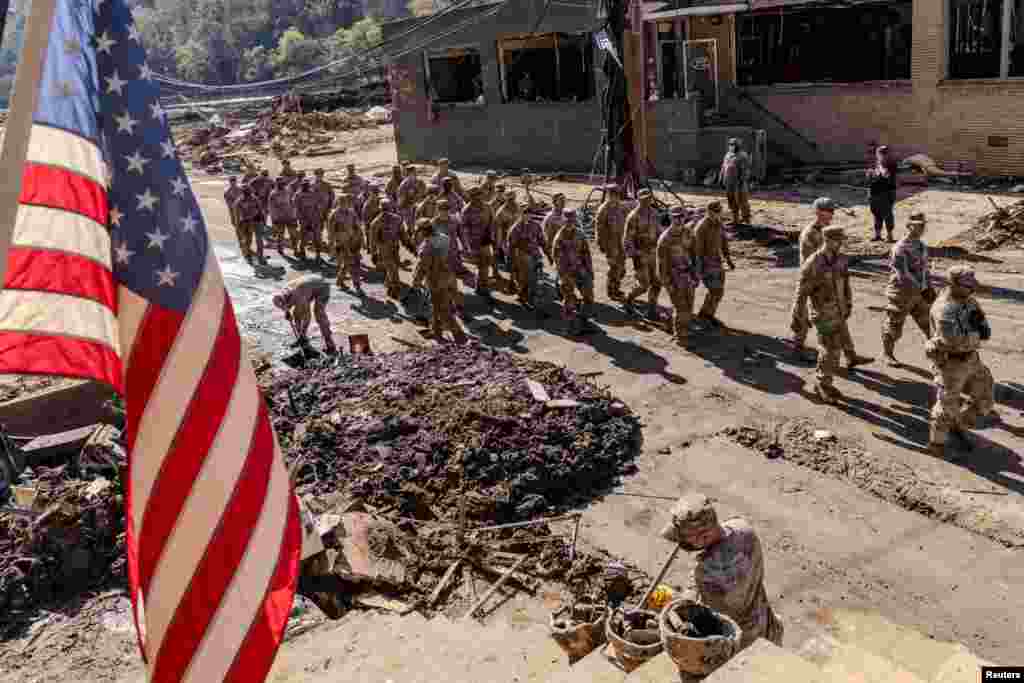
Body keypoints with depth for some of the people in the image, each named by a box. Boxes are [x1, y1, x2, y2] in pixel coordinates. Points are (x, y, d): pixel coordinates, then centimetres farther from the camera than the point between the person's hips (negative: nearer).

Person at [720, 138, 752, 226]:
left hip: (739, 183, -8)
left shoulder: (742, 156, -9)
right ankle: (735, 220, 20)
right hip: (729, 183, 8)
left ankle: (746, 221, 0)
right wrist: (723, 180, 15)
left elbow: (746, 169, -13)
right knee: (732, 202, 11)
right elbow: (724, 168, 19)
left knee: (742, 202, -6)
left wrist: (743, 180, -20)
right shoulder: (728, 155, 15)